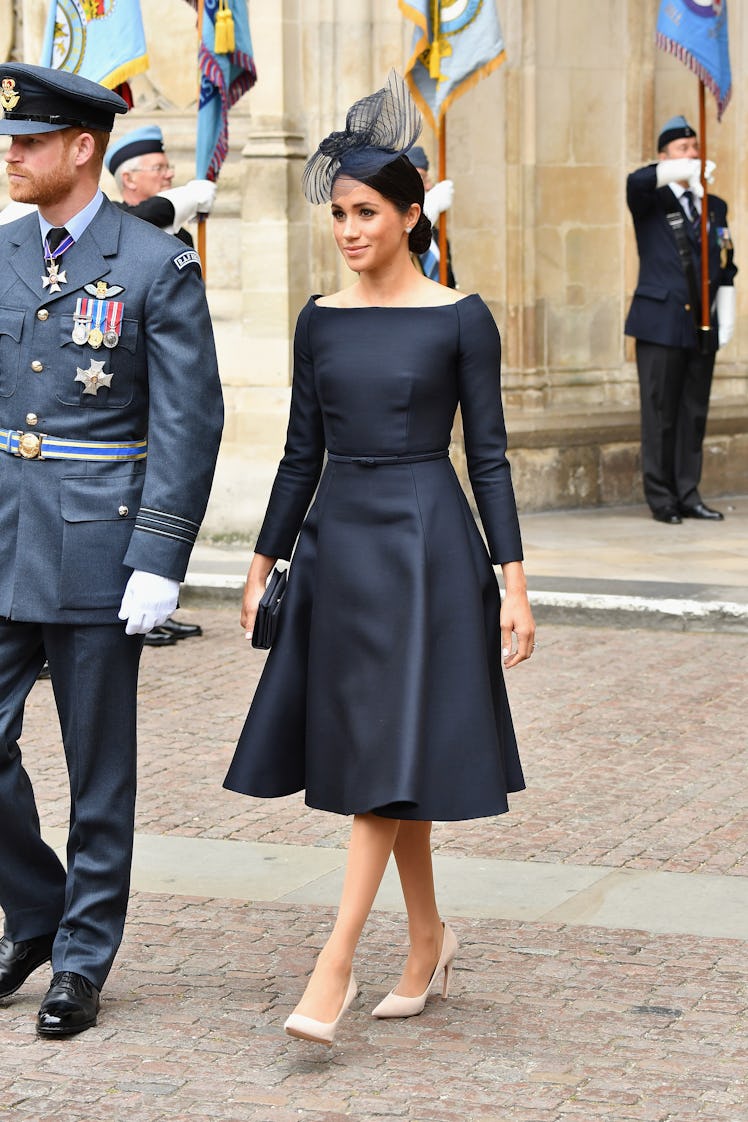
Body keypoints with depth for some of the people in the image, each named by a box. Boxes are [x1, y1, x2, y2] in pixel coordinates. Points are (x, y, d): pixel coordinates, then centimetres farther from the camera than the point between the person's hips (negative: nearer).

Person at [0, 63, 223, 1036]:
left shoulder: (158, 267, -8)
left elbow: (188, 424, -10)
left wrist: (160, 562, -15)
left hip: (98, 547, -5)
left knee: (99, 766, 6)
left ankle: (82, 958, 18)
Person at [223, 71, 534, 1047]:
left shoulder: (459, 320, -4)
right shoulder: (320, 321, 8)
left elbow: (488, 454, -4)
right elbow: (303, 452, 13)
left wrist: (513, 581, -8)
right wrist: (264, 562, 11)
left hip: (425, 542, -5)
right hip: (338, 540, 5)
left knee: (388, 756, -8)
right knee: (367, 754, 11)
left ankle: (336, 965, -7)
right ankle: (428, 937, 27)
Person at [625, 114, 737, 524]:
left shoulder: (714, 207, 16)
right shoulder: (651, 203, 2)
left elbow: (726, 268, 16)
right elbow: (637, 182, -23)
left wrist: (726, 316, 7)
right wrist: (687, 170, -32)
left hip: (702, 325, 5)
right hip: (661, 323, -4)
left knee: (695, 413, 7)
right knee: (660, 414, -3)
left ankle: (688, 495, 13)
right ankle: (661, 498, 2)